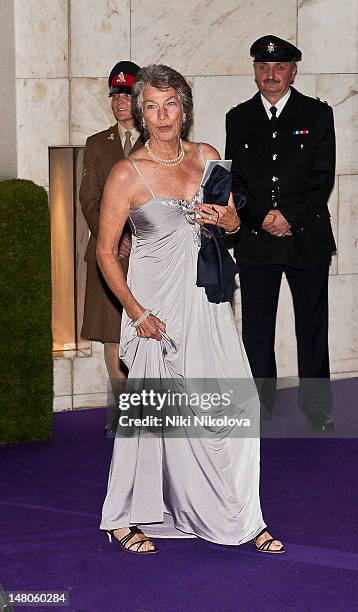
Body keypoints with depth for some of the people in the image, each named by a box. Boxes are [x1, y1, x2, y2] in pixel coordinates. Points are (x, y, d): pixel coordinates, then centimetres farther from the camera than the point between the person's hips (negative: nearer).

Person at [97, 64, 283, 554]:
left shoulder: (207, 158, 5)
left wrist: (221, 217, -9)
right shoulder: (127, 174, -8)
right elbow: (106, 251, -5)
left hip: (206, 298, 4)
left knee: (239, 408, -2)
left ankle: (242, 519, 9)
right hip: (157, 304, -4)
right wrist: (137, 313, -12)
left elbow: (234, 222, 16)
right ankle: (123, 520, 18)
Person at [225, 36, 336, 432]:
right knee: (256, 328, 5)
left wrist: (291, 217, -13)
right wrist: (263, 218, -10)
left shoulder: (318, 114, 3)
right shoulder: (238, 118, 9)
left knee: (312, 326, 5)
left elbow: (323, 177, -3)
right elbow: (234, 179, 5)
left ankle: (316, 403, 14)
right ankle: (260, 405, 14)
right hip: (255, 239, 2)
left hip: (307, 237, -1)